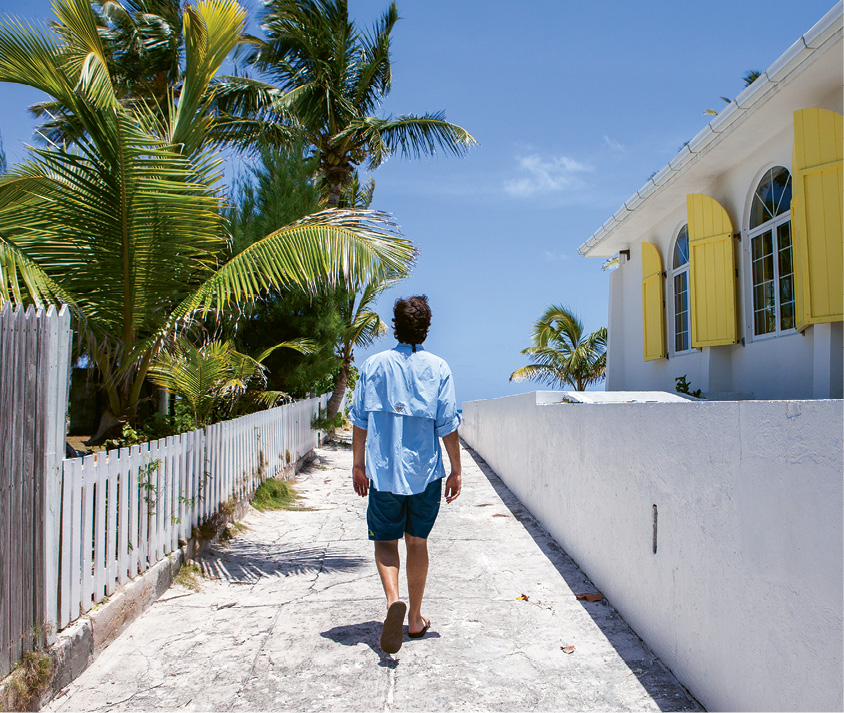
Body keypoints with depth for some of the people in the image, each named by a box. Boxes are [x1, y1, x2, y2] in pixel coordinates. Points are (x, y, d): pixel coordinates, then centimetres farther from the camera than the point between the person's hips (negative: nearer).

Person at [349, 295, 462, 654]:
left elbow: (360, 422, 1)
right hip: (425, 472, 1)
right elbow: (448, 426, -5)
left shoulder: (374, 365, -1)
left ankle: (393, 599, -15)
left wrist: (358, 465, 11)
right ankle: (415, 618, 25)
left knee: (385, 540, 10)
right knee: (417, 541, 14)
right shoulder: (437, 368, -4)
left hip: (383, 472, 0)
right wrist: (456, 471, 4)